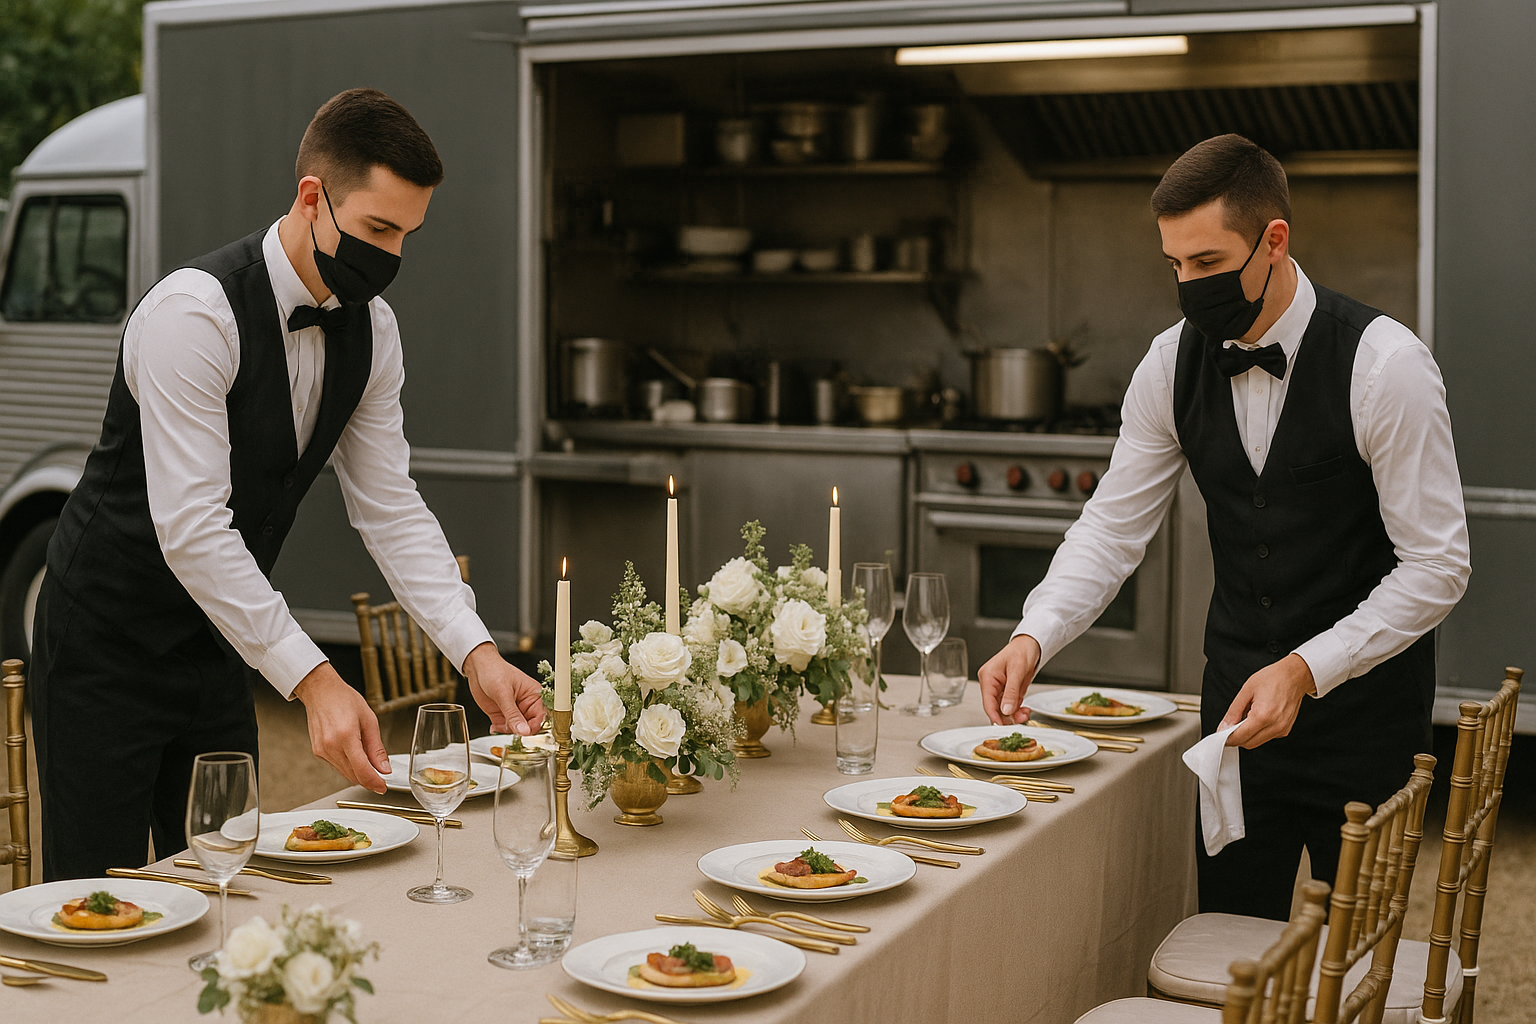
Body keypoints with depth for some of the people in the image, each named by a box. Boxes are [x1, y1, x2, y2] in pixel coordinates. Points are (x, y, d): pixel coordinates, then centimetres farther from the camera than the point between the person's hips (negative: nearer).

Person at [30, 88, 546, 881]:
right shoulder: (195, 310, -26)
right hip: (105, 643, -7)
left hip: (213, 638, 7)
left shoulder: (371, 328, -2)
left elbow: (390, 505, 1)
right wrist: (314, 682, -33)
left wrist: (476, 652, -10)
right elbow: (189, 526, -30)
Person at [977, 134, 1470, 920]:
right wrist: (1033, 637, -17)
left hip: (1365, 700, -4)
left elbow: (1437, 565, -16)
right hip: (1238, 696, 4)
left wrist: (1306, 670, -25)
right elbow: (1114, 525, -1)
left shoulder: (1383, 365, -18)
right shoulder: (1174, 363, -4)